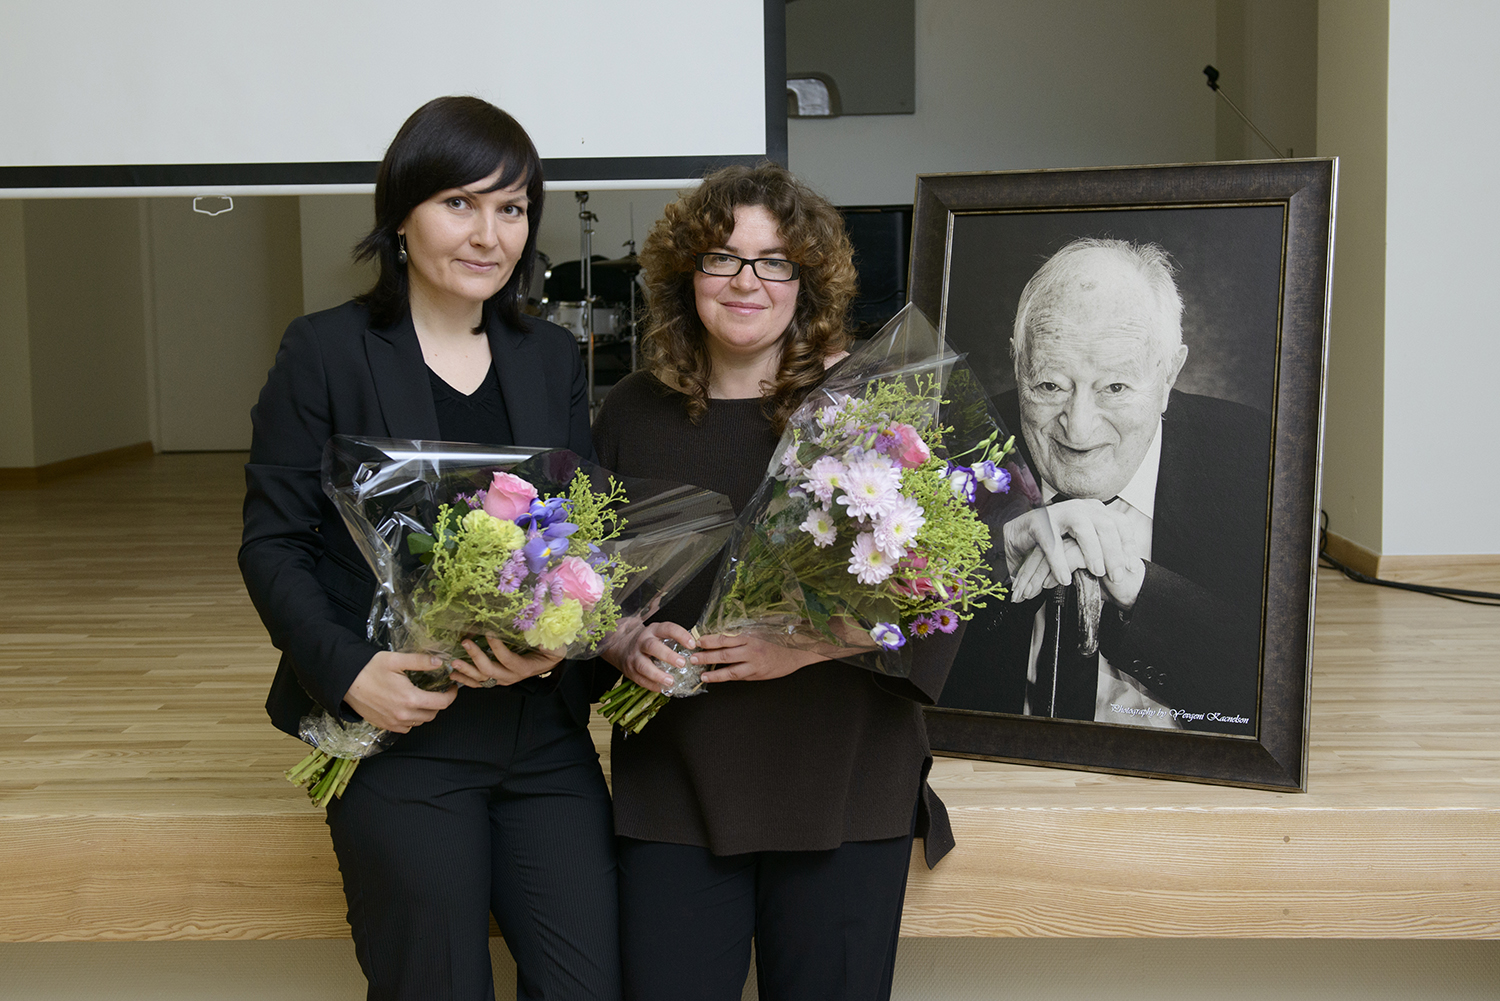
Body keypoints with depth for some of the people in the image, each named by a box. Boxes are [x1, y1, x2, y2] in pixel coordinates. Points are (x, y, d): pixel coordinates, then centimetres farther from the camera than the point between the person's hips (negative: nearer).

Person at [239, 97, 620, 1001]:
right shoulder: (325, 351, -2)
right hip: (397, 732, -4)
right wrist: (347, 670, -18)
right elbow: (271, 542, -3)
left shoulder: (554, 359, 11)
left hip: (543, 727, 4)